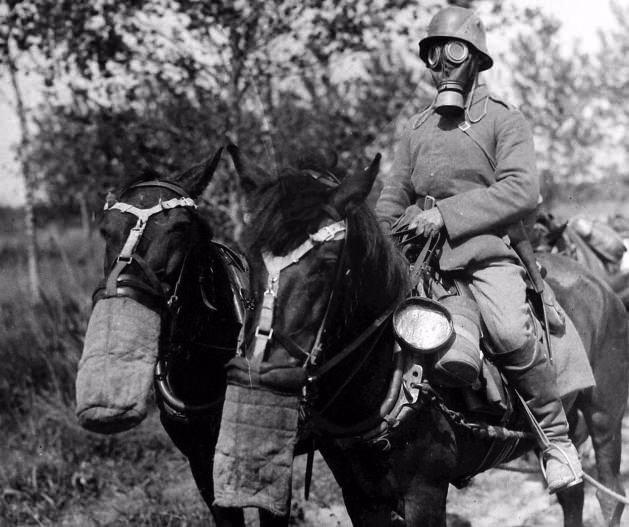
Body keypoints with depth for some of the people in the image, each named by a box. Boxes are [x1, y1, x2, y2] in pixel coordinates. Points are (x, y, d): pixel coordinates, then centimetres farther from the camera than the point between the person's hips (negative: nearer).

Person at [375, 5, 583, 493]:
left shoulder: (504, 120, 5)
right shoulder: (417, 129, 21)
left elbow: (522, 191, -9)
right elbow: (394, 197, 23)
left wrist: (448, 213, -16)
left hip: (487, 247, -6)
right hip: (423, 252, 6)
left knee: (511, 330, -31)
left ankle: (556, 435, -13)